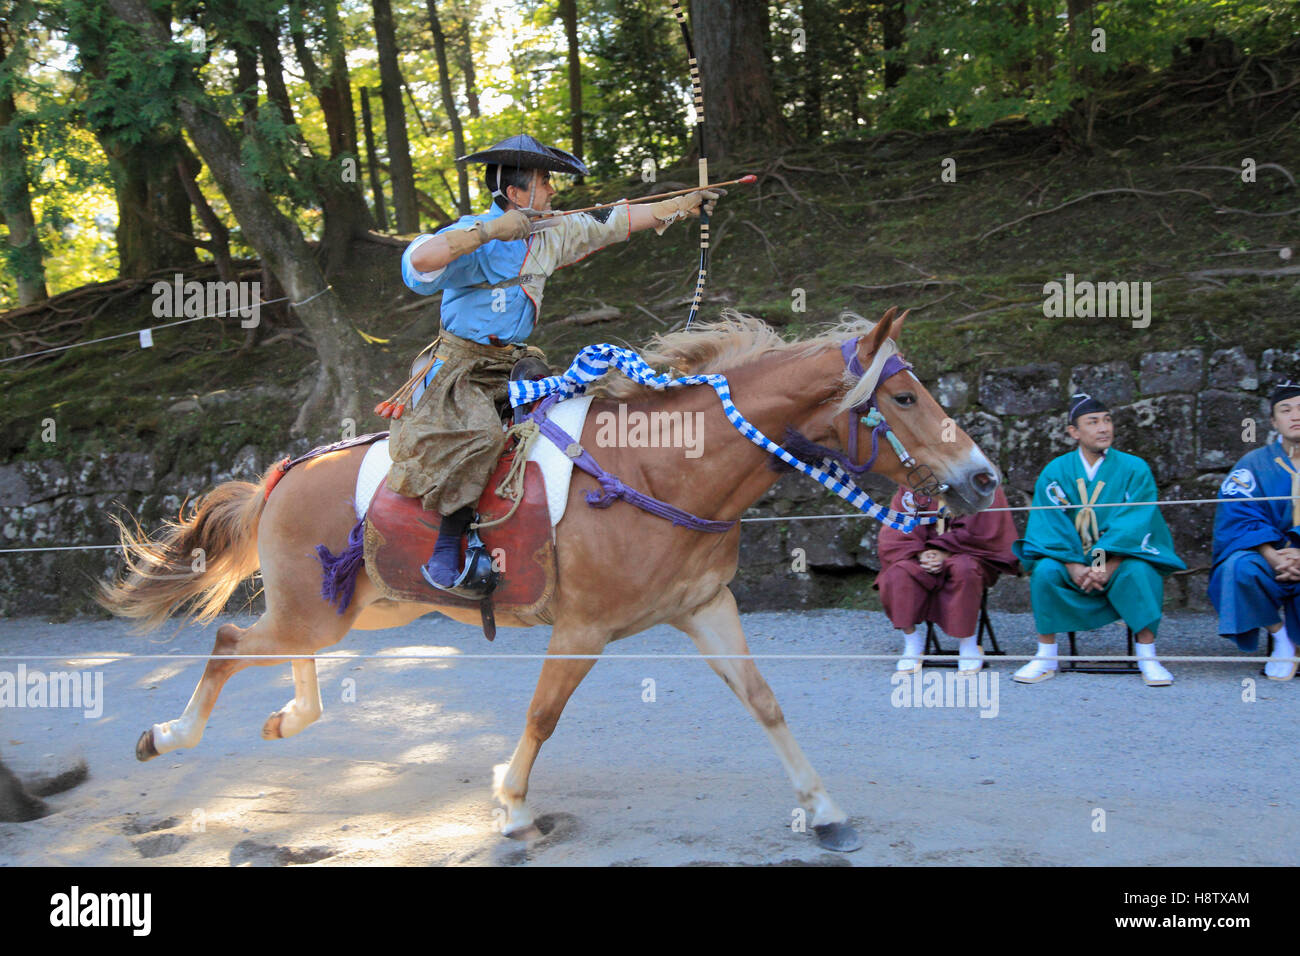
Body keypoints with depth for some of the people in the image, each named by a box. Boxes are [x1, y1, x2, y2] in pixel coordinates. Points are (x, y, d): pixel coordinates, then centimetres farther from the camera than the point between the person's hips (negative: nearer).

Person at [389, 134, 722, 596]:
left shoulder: (550, 234, 8)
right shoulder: (473, 237, -14)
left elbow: (620, 221, 17)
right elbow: (420, 260, -34)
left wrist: (687, 205, 21)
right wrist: (490, 230, -32)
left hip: (510, 367, 8)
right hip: (461, 367, -8)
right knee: (480, 434, -34)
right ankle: (446, 556, -27)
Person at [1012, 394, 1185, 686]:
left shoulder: (1135, 469, -3)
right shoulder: (1055, 472, 1)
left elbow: (1135, 525, -13)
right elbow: (1050, 524, -8)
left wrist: (1108, 566, -27)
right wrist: (1074, 566, -24)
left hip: (1121, 558, -1)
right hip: (1070, 560, 1)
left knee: (1139, 572, -33)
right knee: (1044, 570, -29)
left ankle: (1148, 658, -22)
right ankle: (1046, 658, -18)